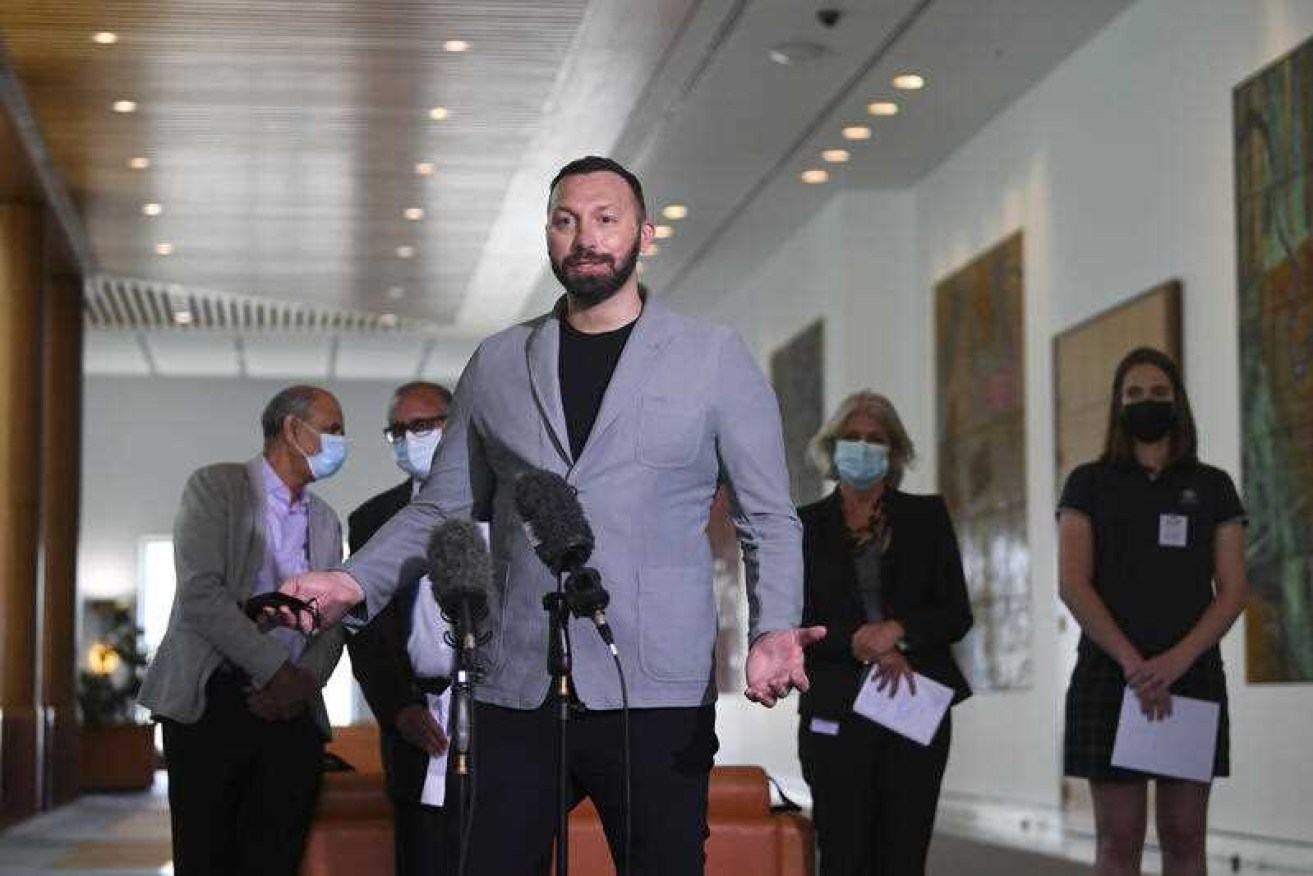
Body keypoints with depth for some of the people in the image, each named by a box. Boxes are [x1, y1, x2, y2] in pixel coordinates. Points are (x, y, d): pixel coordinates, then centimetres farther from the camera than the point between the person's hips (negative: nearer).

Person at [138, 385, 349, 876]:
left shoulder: (325, 521, 20)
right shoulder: (215, 486, 1)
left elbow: (333, 622, 14)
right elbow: (200, 593, -11)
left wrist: (306, 679, -8)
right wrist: (277, 669, -14)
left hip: (290, 706, 5)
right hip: (213, 701, -5)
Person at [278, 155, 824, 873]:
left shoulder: (714, 358, 5)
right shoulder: (497, 364, 13)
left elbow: (769, 521, 4)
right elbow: (441, 510, 15)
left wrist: (773, 629, -14)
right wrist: (356, 581, -3)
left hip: (656, 699, -2)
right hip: (515, 696, 2)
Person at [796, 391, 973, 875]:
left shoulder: (927, 517, 11)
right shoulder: (806, 525, 8)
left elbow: (957, 613, 6)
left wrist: (899, 631, -12)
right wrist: (862, 645, -14)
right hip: (837, 713, -1)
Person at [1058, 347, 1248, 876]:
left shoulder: (1212, 487, 11)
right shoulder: (1090, 483, 8)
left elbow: (1233, 589, 3)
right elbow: (1072, 584, -3)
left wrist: (1175, 661, -13)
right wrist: (1132, 663, -15)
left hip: (1192, 678, 2)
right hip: (1110, 675, -1)